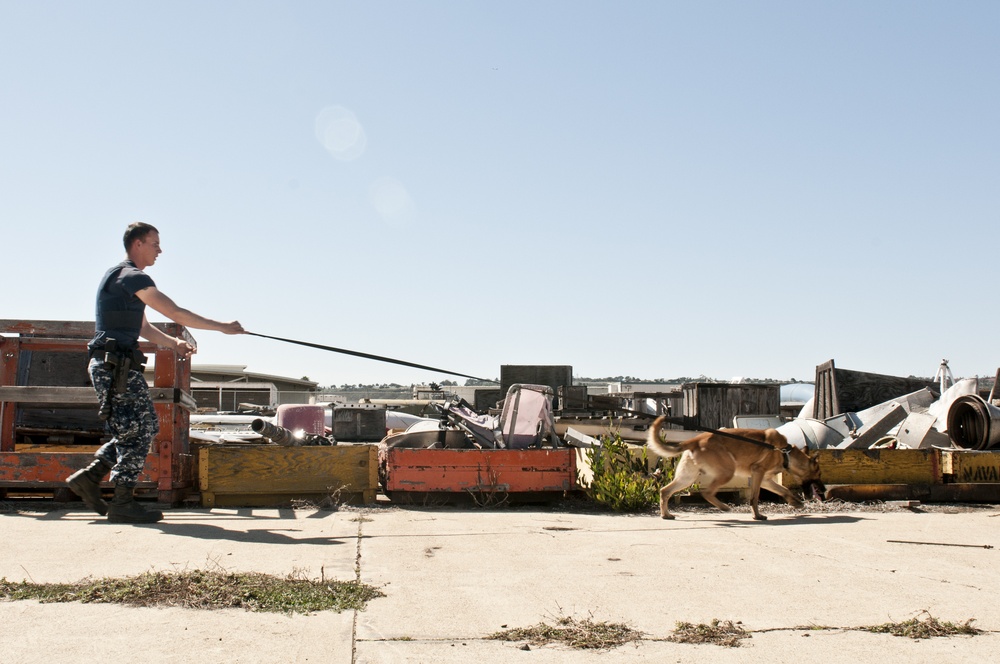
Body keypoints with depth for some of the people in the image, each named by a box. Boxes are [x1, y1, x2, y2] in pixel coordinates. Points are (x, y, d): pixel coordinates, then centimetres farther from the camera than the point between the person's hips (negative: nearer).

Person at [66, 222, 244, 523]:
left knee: (145, 427, 12)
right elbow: (174, 313, -15)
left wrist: (173, 343, 11)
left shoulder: (121, 277, 22)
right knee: (139, 429, -7)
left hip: (112, 366, 10)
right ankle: (123, 502, -3)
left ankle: (90, 476, 13)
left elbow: (142, 328, 25)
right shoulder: (131, 277, -11)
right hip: (116, 365, -10)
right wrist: (222, 327, -10)